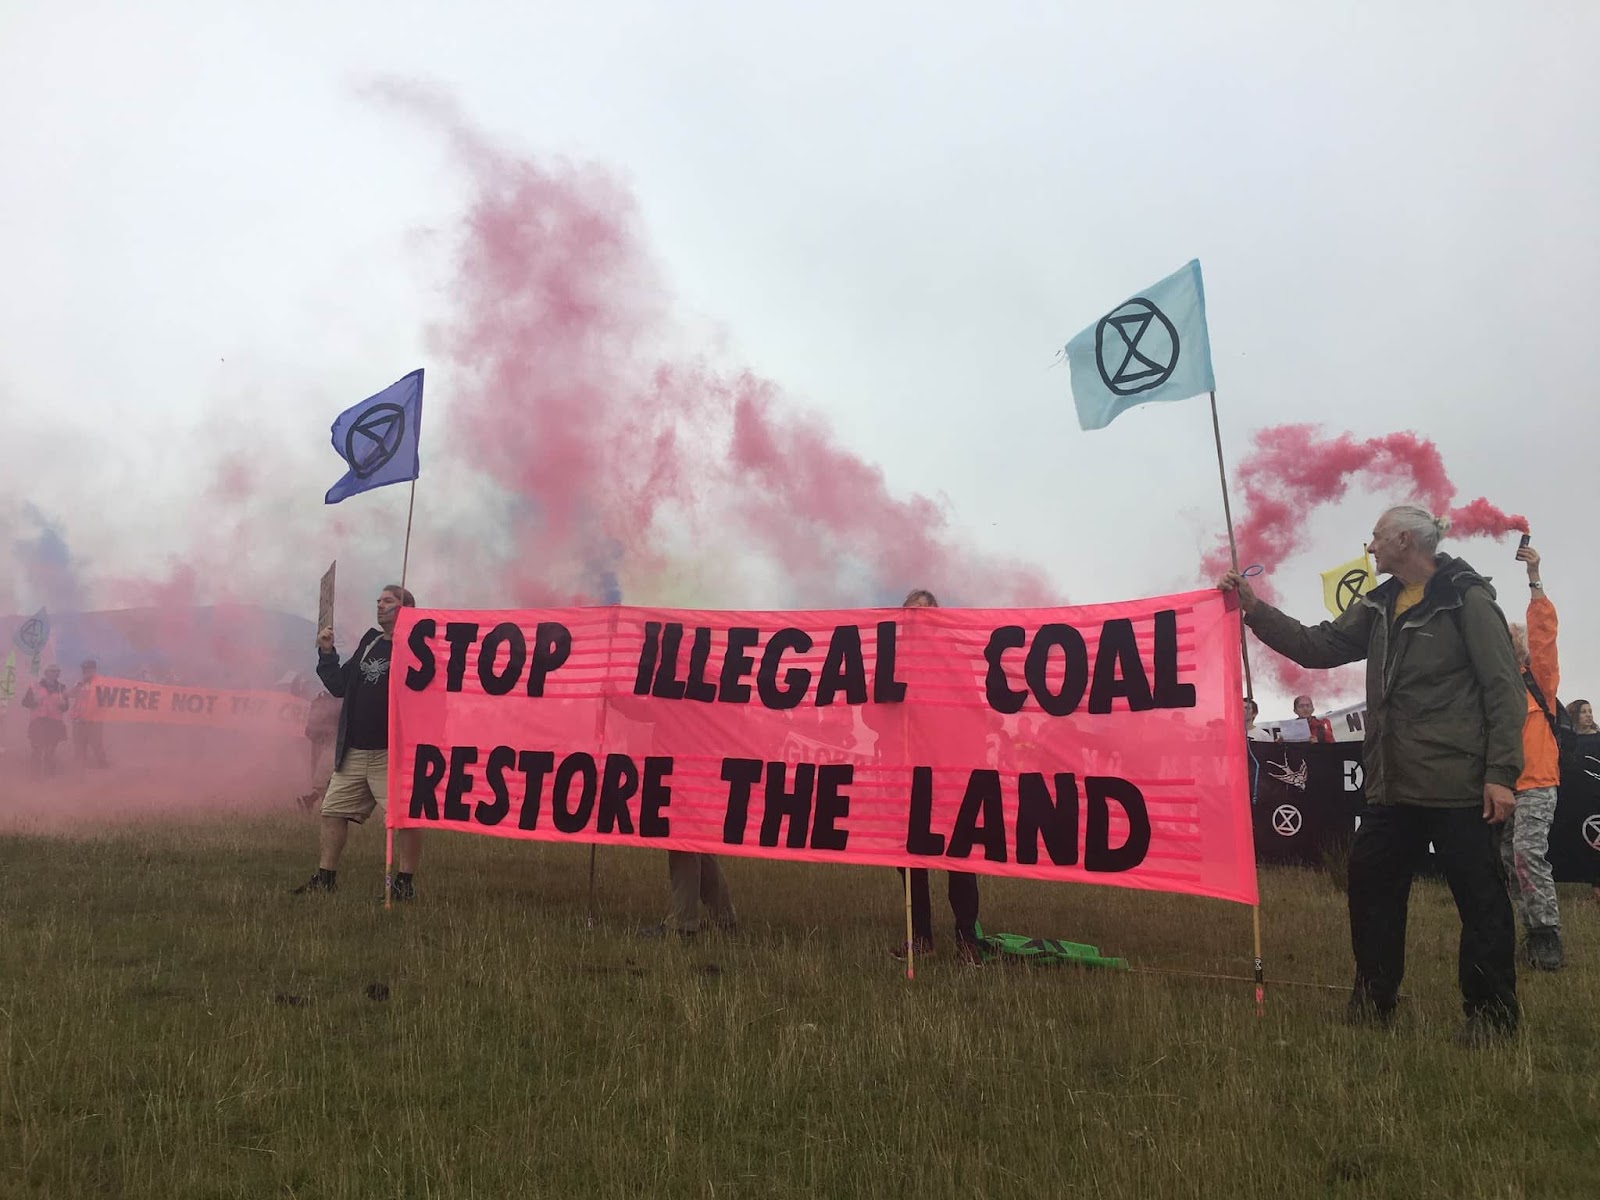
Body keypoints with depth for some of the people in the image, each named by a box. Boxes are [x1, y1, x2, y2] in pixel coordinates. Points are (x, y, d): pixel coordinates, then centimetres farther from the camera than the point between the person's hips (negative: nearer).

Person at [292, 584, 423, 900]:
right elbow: (339, 685, 22)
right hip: (354, 751, 8)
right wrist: (327, 654, 10)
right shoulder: (369, 641, 18)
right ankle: (326, 878, 22)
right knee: (333, 811, 12)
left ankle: (405, 883, 1)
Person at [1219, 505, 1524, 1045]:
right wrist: (1255, 610, 6)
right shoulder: (1379, 606, 13)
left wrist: (1501, 772, -16)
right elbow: (1317, 647, 13)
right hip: (1393, 784, 8)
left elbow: (1504, 690, -11)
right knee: (1370, 885, 13)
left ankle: (1491, 1015, 14)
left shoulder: (1467, 600, -8)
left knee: (1480, 899, 2)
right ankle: (1372, 1005, 25)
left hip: (1458, 784, -8)